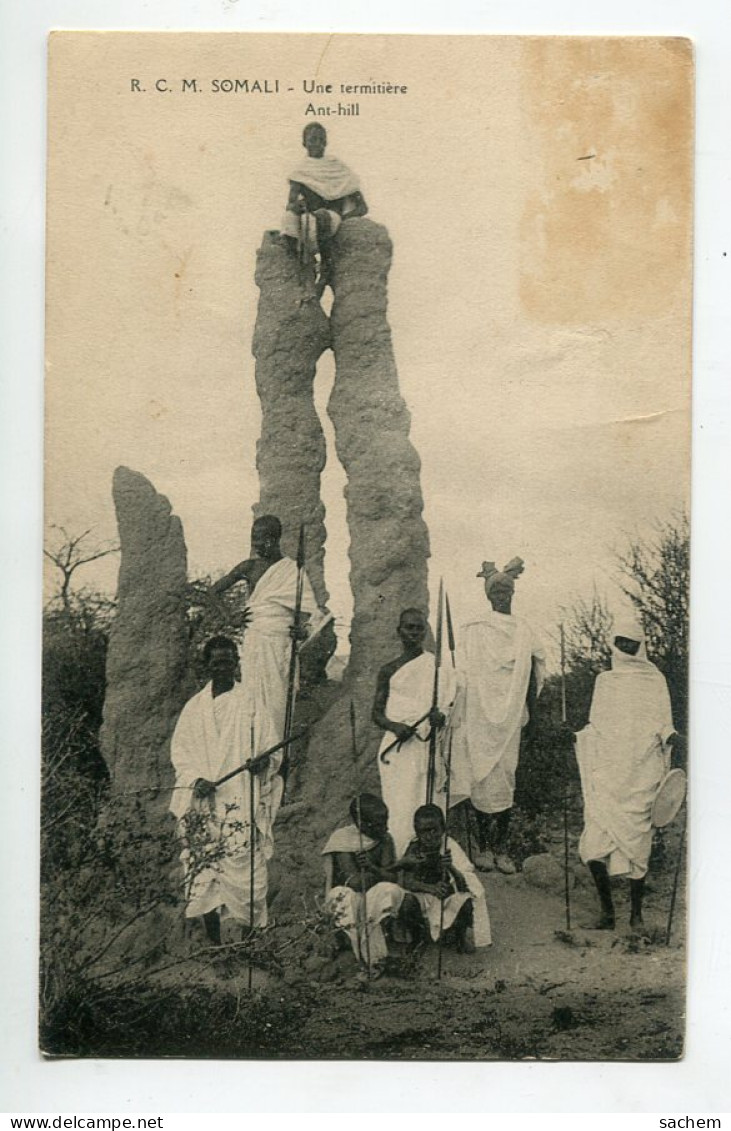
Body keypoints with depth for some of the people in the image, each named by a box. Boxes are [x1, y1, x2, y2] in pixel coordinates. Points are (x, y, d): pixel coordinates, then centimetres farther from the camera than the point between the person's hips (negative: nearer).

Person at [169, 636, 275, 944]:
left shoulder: (249, 702, 8)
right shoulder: (194, 706, 14)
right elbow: (179, 749, 10)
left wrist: (263, 759, -20)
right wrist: (196, 778, -8)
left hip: (241, 800, -2)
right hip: (202, 802, 2)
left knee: (244, 867, -8)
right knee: (203, 868, -2)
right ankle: (213, 941, 7)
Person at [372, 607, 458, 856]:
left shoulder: (439, 667, 8)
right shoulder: (389, 670, 9)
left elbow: (449, 705, 7)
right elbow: (376, 712, 7)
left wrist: (440, 717, -16)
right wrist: (395, 726, -13)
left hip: (428, 748, 0)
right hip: (397, 747, 0)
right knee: (400, 811, -6)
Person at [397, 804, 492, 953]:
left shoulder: (449, 846, -15)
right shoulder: (414, 847, -11)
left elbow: (464, 884, -23)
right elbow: (405, 880, -19)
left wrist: (451, 868, -44)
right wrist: (430, 888, -36)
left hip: (449, 897, -1)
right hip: (423, 898, 1)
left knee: (467, 902, -30)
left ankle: (461, 934, 3)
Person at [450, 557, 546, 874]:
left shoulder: (524, 632, 8)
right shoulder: (473, 631, 3)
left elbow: (533, 677, 10)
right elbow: (463, 676, 0)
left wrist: (531, 716, 8)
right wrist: (459, 713, -6)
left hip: (511, 715, 2)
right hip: (480, 715, -1)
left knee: (506, 778, 0)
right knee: (482, 777, -1)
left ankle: (501, 847, 6)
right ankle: (483, 846, 7)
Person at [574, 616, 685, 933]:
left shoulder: (655, 681, 9)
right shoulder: (604, 681, 16)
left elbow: (663, 724, 5)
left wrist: (672, 738, -15)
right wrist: (577, 736, 1)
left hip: (641, 777, -2)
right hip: (607, 774, 2)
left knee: (637, 844, -2)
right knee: (595, 845, -8)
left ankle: (636, 912, 12)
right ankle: (607, 910, 6)